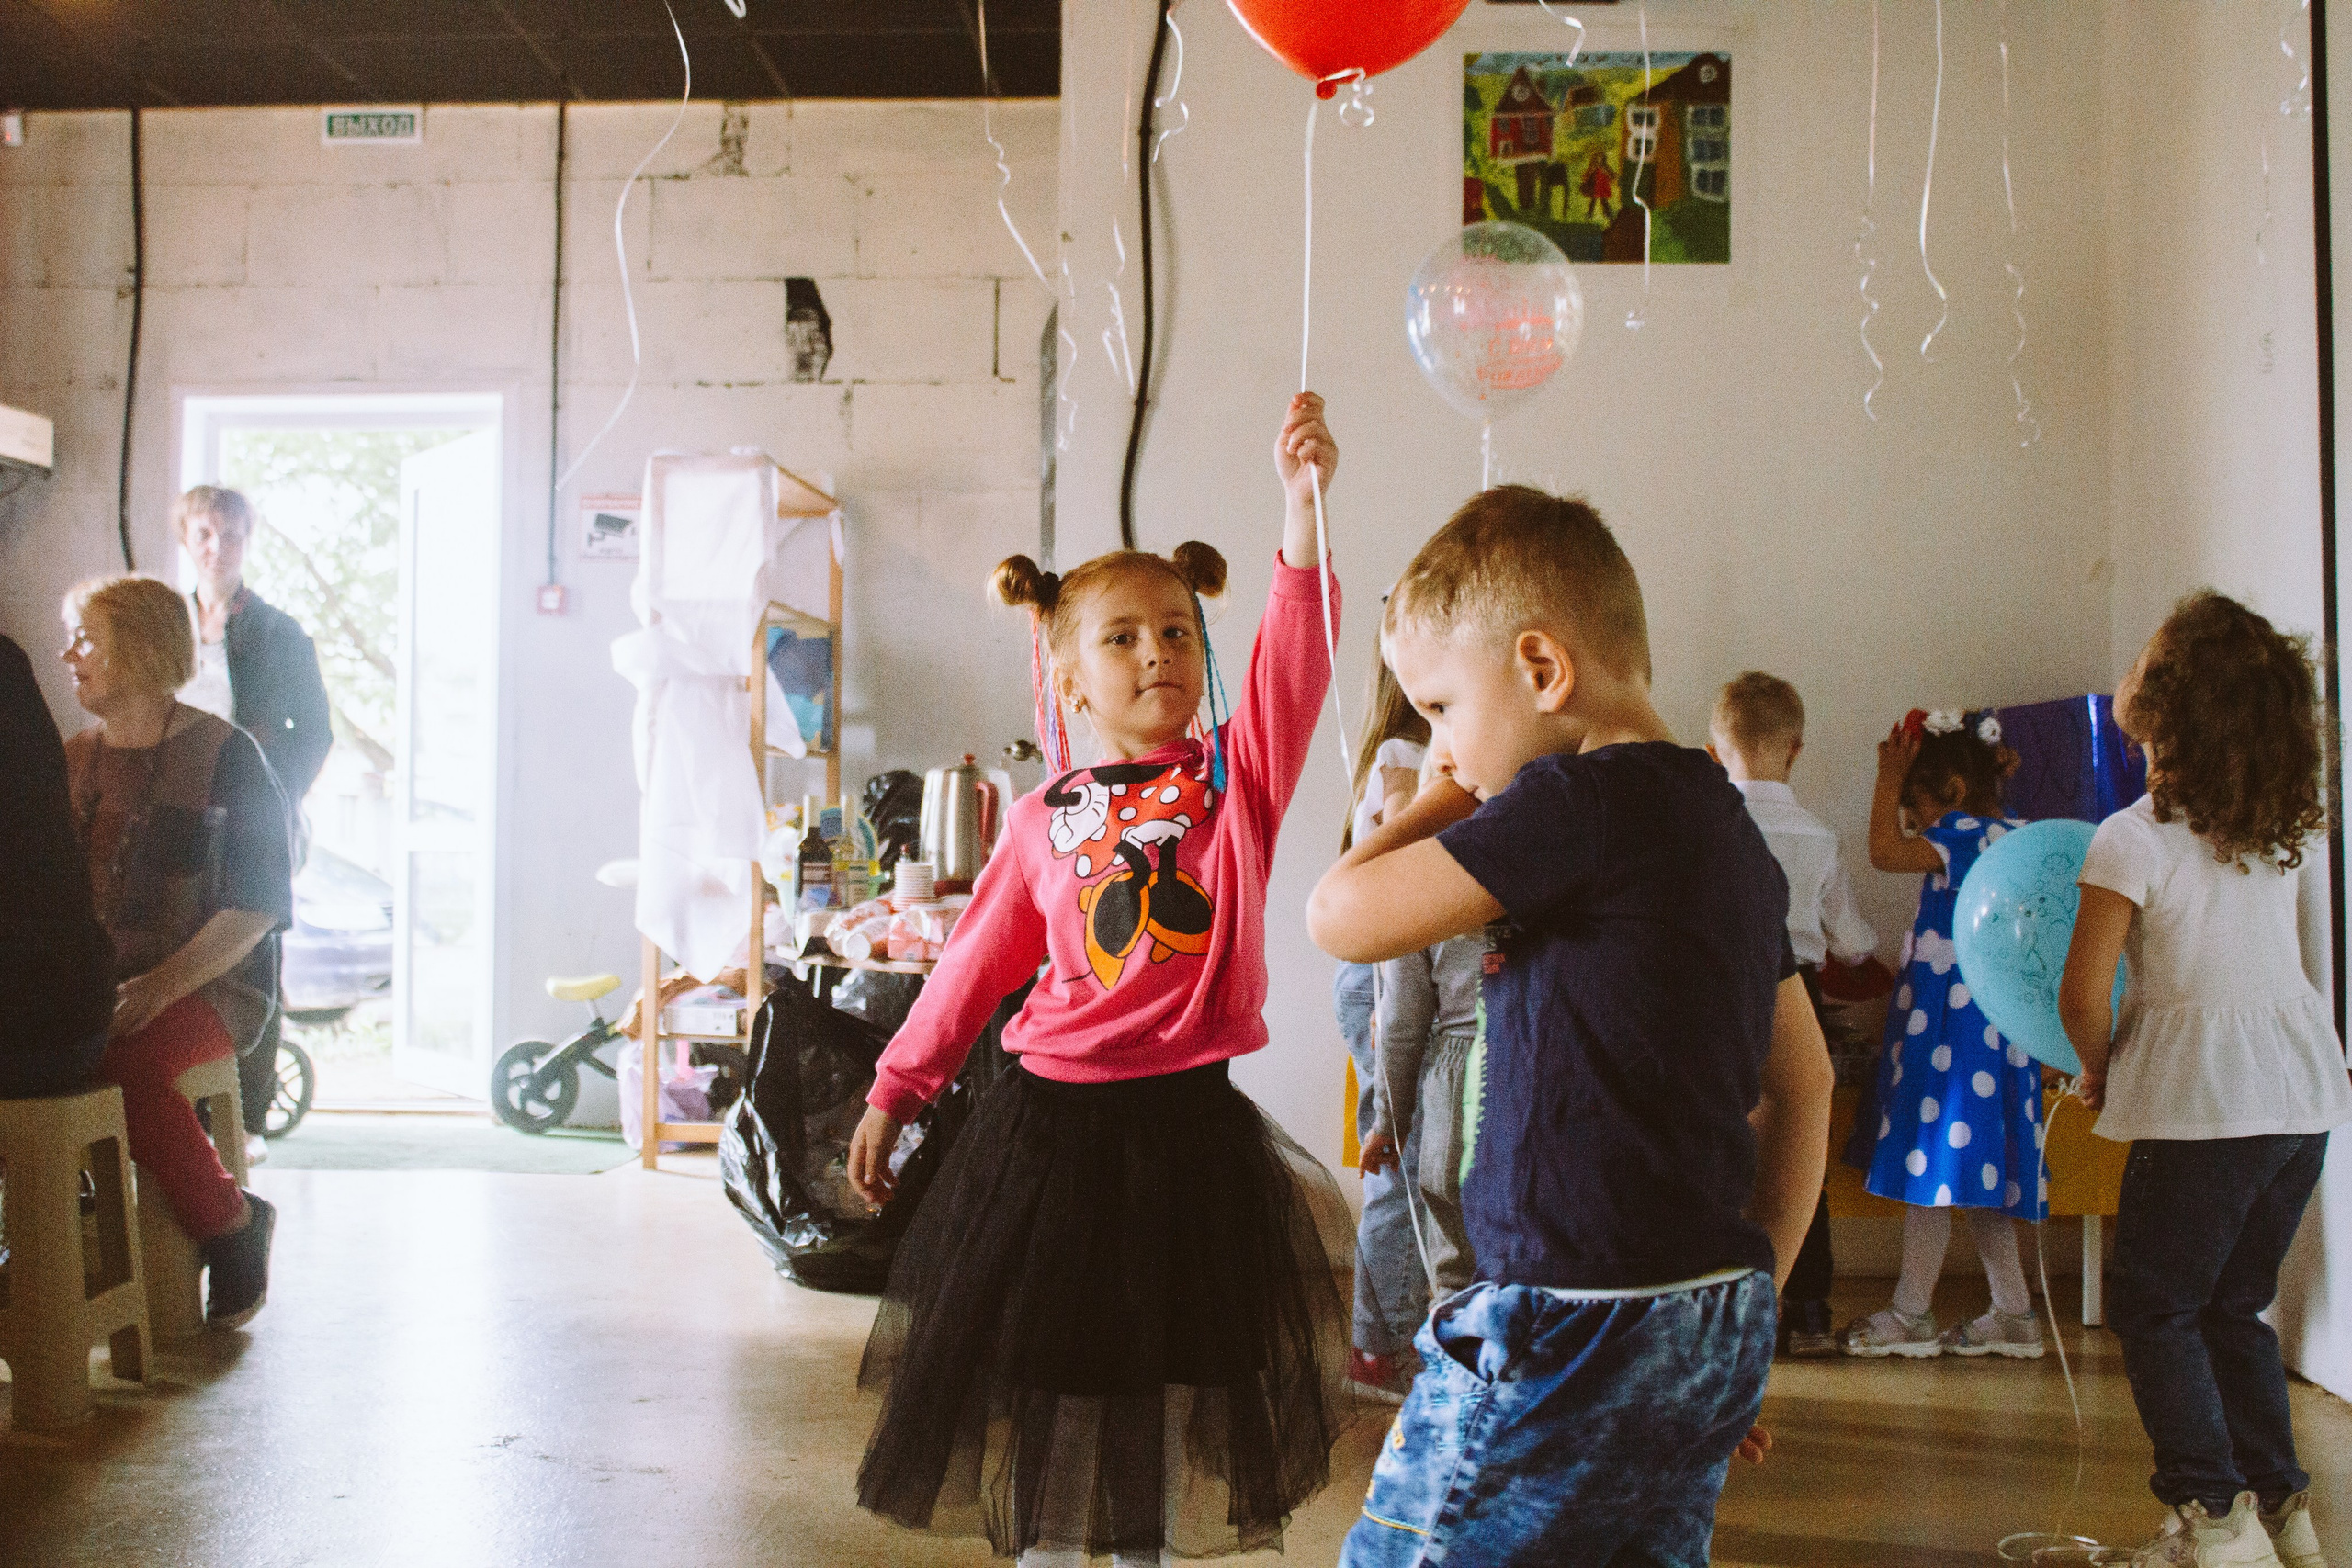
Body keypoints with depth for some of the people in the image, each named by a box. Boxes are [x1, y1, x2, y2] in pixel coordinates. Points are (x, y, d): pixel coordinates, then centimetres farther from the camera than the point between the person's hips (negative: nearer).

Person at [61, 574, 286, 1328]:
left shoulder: (224, 755, -3)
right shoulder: (73, 760, 16)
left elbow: (258, 903, -8)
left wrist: (162, 985, -20)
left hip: (210, 984, -5)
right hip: (91, 984, 5)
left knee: (123, 1062, -33)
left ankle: (232, 1219, -8)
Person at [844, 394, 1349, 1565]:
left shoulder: (1238, 775, -2)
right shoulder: (1043, 819, 0)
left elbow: (1295, 650, -17)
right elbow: (978, 961, 8)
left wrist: (1303, 500, -30)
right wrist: (896, 1088, 13)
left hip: (1188, 1121, 0)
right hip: (1052, 1117, 0)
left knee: (1171, 1376, 14)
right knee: (1041, 1374, 11)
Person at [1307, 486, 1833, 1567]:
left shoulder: (1583, 800, -16)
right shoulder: (1728, 825, 11)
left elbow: (1342, 917, -14)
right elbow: (1802, 1083, 16)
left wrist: (1445, 805, 3)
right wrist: (1754, 1293, 19)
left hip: (1575, 1329, -9)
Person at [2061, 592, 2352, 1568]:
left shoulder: (2133, 839, -16)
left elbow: (2083, 992, -14)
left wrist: (2099, 1072, 3)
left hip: (2203, 1098, -7)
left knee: (2153, 1306, 6)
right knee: (2235, 1304, 19)